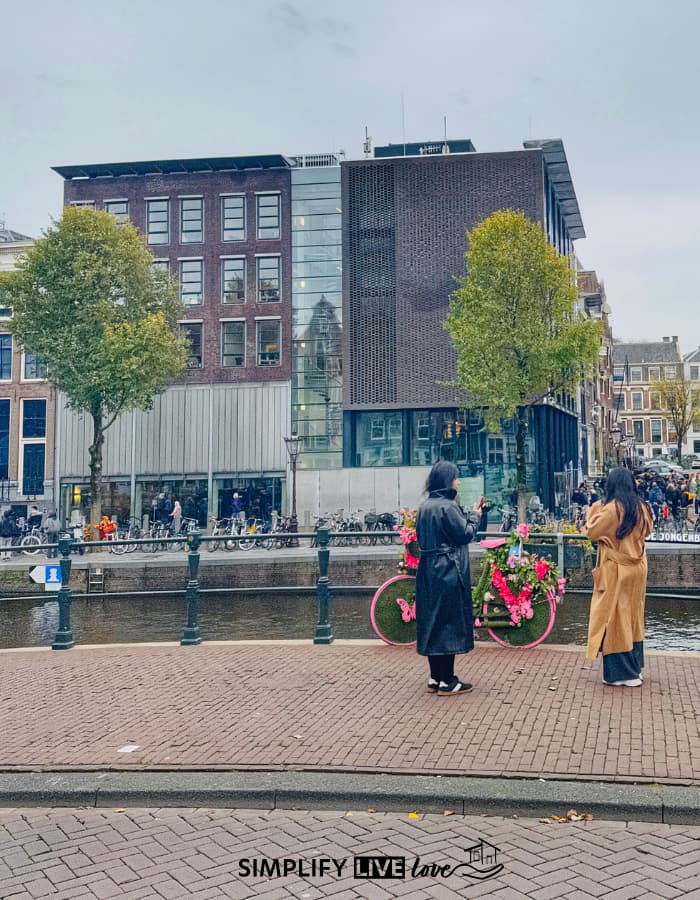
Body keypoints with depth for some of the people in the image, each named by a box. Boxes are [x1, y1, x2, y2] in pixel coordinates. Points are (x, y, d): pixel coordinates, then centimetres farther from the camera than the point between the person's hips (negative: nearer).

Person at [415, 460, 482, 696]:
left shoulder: (425, 506, 10)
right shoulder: (448, 506, -16)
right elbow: (465, 534, -13)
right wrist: (474, 516, 6)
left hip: (428, 571, 9)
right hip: (449, 572, -9)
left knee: (432, 620, 12)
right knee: (449, 623, -2)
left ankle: (435, 678, 20)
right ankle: (447, 682, 3)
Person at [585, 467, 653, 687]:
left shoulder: (612, 508, -18)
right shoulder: (641, 507, 1)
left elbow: (591, 533, -10)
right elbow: (647, 530, 19)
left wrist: (595, 510, 1)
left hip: (616, 570, -6)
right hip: (638, 568, 6)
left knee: (616, 618, 2)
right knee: (633, 616, 16)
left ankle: (621, 672, 6)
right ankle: (635, 666, 25)